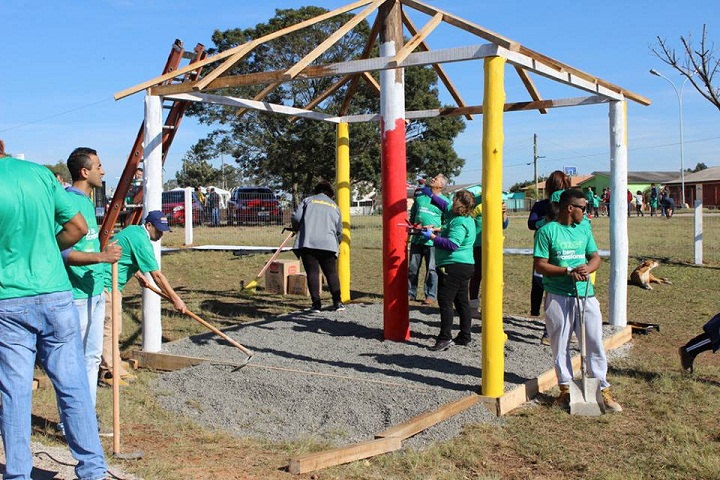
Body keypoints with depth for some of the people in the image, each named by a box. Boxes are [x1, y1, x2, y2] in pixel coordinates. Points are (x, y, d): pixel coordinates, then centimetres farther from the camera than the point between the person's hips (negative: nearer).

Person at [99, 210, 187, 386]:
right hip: (107, 284, -11)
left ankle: (115, 368, 20)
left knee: (114, 326, 14)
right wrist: (176, 299, -15)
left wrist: (138, 274, 17)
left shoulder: (133, 230, 11)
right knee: (110, 327, -8)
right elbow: (157, 276, -19)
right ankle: (108, 374, -5)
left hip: (111, 284, 11)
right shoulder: (141, 241, -19)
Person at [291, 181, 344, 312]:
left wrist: (297, 229, 20)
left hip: (307, 242, -1)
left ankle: (316, 303, -6)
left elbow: (296, 218, 0)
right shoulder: (334, 206, 21)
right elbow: (339, 230, 20)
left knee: (312, 272, 0)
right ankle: (337, 302, -2)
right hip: (328, 244, 2)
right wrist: (336, 243, 36)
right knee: (332, 273, 7)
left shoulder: (308, 201, 13)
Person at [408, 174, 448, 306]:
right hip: (416, 238, 5)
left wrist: (436, 228, -16)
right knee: (412, 267, 8)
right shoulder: (420, 195, 12)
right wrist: (411, 225, 5)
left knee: (431, 269, -1)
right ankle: (411, 292, 18)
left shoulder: (445, 201, -1)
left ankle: (431, 295, 8)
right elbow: (412, 214, 23)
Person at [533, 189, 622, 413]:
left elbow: (595, 257, 13)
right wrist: (568, 271, -18)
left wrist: (587, 268, -10)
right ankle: (566, 388, 19)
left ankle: (603, 389, 12)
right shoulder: (547, 231, -5)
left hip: (585, 295, 4)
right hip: (558, 297, -4)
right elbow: (539, 265, -9)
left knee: (595, 342, 3)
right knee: (560, 345, 5)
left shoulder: (584, 229, 13)